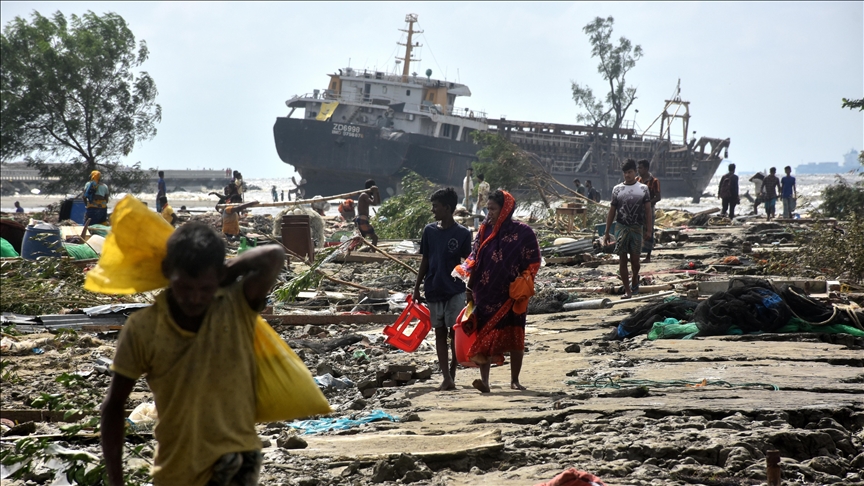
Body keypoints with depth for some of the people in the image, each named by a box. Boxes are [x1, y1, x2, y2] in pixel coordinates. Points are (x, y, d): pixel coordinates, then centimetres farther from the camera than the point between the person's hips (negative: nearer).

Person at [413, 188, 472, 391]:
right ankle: (446, 378, 5)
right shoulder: (429, 230, 4)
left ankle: (452, 374, 12)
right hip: (434, 290, 4)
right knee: (440, 333, 4)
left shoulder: (462, 233, -7)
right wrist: (417, 287, 7)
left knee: (454, 332, -1)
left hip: (455, 290, -4)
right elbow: (425, 261, 10)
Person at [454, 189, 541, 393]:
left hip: (511, 295, -2)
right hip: (486, 294, 3)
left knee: (514, 337, 5)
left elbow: (533, 262, -1)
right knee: (484, 336, -6)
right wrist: (469, 287, 6)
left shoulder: (523, 233, -3)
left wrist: (523, 283, -13)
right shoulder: (484, 231, 8)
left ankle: (515, 380, 17)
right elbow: (474, 260, 11)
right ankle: (484, 380, -8)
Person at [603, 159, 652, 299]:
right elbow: (612, 211, 8)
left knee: (634, 259, 2)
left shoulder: (643, 189, 4)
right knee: (622, 259, -2)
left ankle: (635, 279, 33)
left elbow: (648, 210, 2)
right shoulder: (617, 189, 6)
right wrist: (606, 232, 4)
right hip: (621, 227, 1)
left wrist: (648, 230, -7)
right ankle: (627, 290, 3)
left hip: (637, 228, 0)